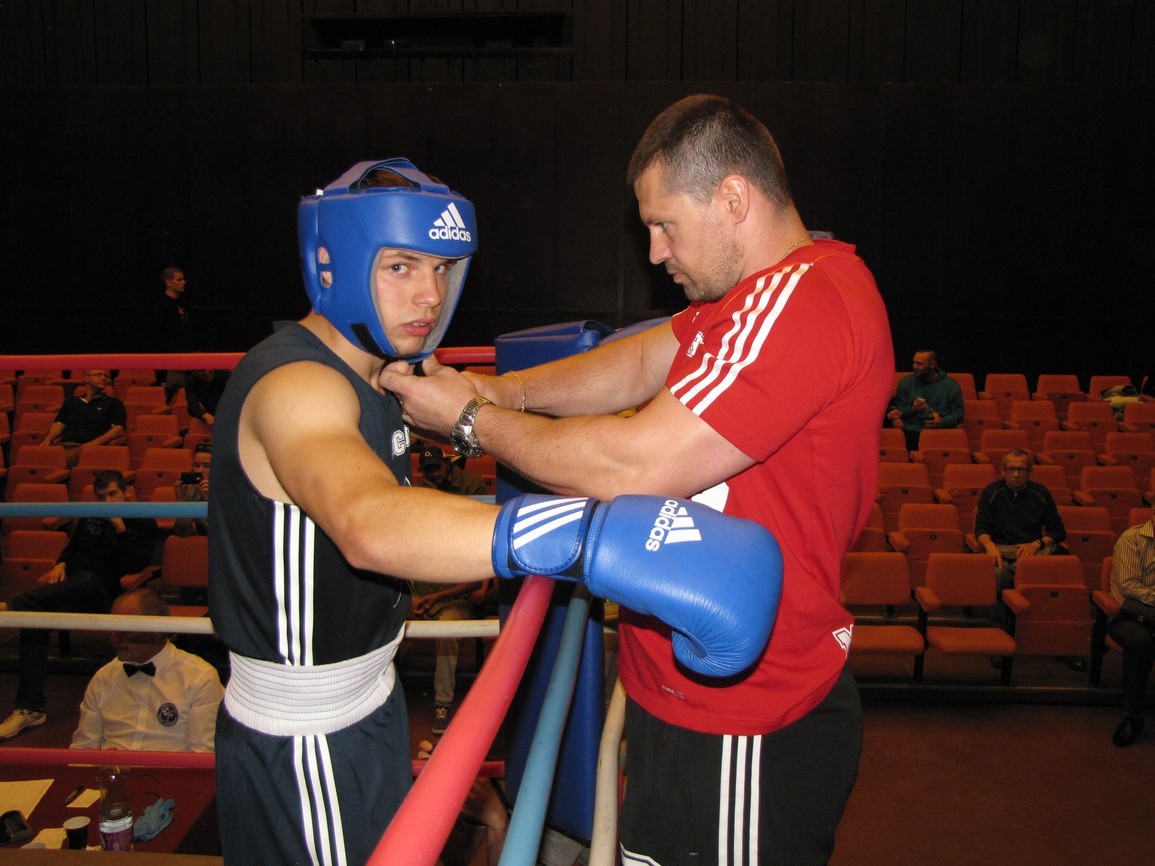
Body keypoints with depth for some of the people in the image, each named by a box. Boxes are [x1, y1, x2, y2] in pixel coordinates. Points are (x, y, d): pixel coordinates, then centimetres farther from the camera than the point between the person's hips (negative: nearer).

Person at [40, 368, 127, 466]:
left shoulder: (113, 403, 17)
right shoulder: (71, 401, 30)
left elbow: (119, 429, 4)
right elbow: (59, 423, 24)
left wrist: (96, 442, -12)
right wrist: (48, 439, 2)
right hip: (64, 444, 4)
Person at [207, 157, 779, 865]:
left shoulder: (368, 377, 6)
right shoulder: (296, 387, -27)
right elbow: (368, 524, -49)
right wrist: (597, 539, -63)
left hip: (361, 702, 9)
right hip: (306, 745, -9)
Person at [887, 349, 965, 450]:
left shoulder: (951, 385, 13)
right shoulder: (906, 382, 15)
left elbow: (958, 413, 9)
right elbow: (898, 411, 10)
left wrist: (942, 422, -10)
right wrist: (912, 409, -10)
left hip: (939, 432, 0)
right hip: (910, 432, 0)